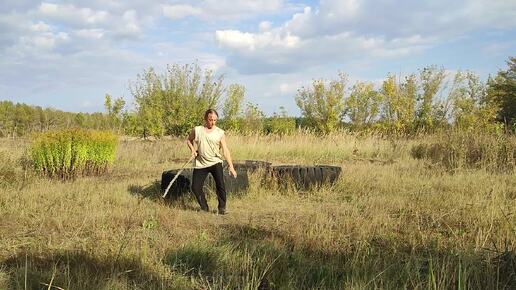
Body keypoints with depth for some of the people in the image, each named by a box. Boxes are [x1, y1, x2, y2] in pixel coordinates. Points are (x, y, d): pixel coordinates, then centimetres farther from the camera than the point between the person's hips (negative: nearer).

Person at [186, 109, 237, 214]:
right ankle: (204, 208, 18)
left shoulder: (220, 132, 0)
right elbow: (189, 140, 20)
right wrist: (192, 149, 0)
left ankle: (222, 208, -1)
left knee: (220, 185, -17)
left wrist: (231, 167, -7)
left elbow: (225, 151, -1)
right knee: (195, 188, -2)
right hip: (200, 164, 2)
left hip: (215, 162, -1)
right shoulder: (197, 130, 2)